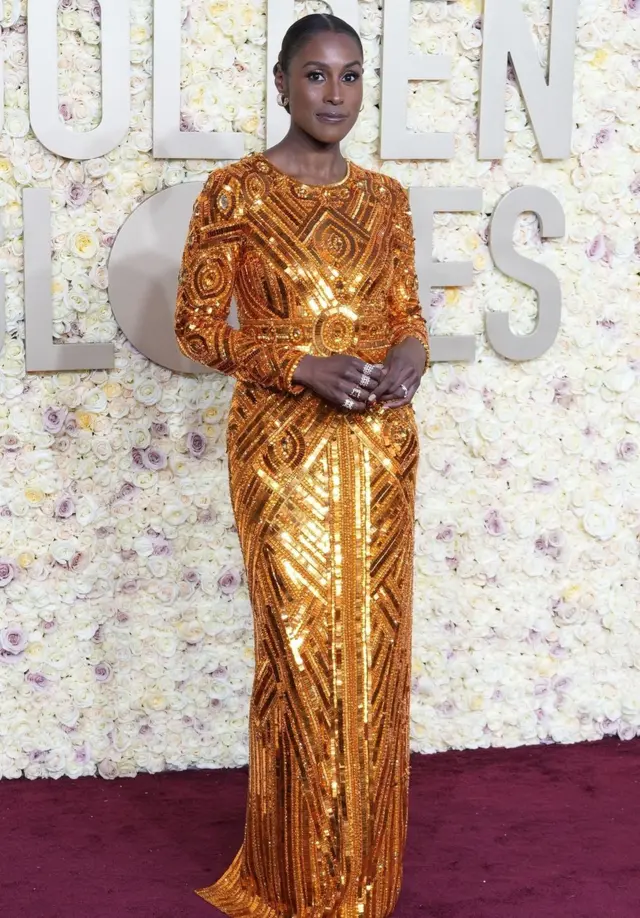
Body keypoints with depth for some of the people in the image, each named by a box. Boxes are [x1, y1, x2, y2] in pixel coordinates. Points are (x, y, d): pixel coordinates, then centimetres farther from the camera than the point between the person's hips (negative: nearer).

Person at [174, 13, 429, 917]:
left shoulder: (385, 197, 10)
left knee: (373, 641, 8)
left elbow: (407, 312, 15)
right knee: (302, 647, -1)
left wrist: (410, 354, -9)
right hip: (283, 444, -4)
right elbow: (197, 326, -5)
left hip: (378, 444, 4)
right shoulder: (236, 191, -4)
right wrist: (306, 365, -18)